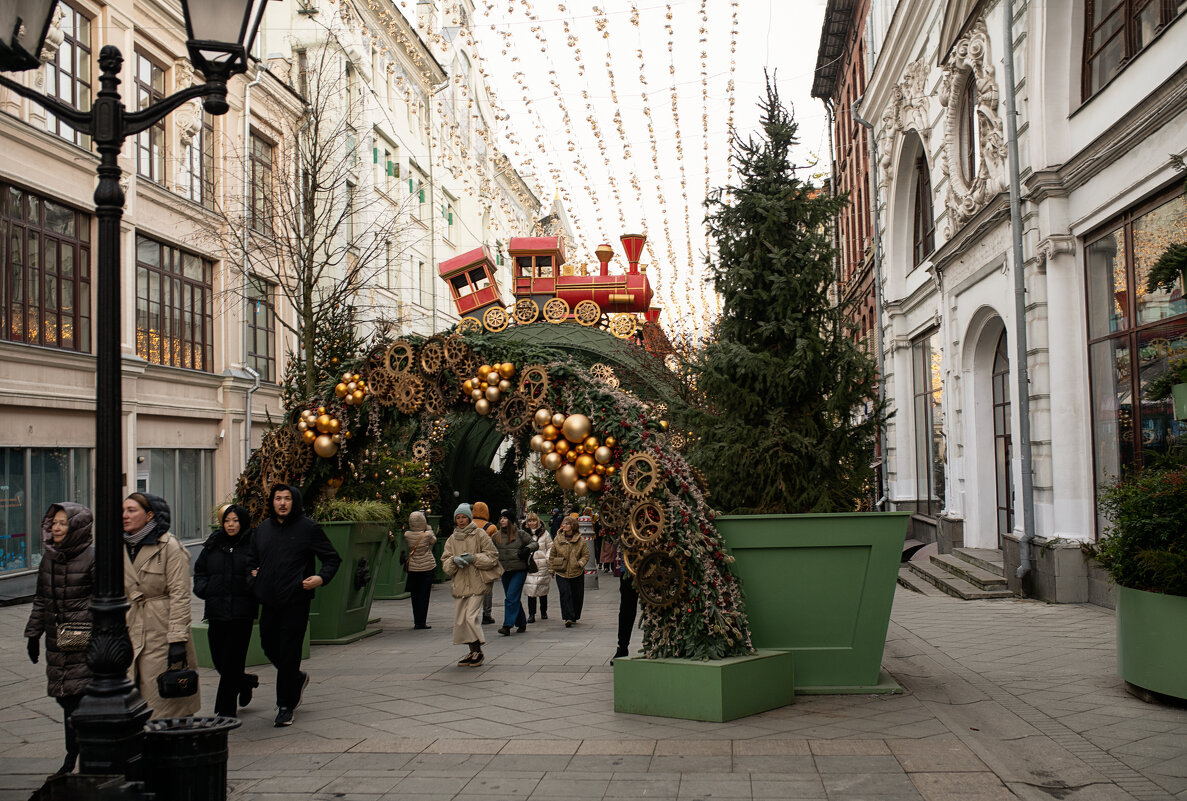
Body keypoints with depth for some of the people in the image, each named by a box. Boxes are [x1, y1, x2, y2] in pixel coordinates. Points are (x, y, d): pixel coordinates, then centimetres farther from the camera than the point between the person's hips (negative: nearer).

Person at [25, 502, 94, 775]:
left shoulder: (93, 556, -10)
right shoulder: (49, 557, 11)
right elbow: (42, 599, 21)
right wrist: (34, 633, 20)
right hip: (57, 638, 6)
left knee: (83, 695, -8)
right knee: (66, 696, 9)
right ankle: (74, 753, 20)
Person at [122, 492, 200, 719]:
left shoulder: (169, 546, -9)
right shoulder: (123, 547, 11)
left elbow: (180, 595, -12)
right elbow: (121, 595, 19)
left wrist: (177, 639, -18)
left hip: (163, 632, -6)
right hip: (133, 631, 6)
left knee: (165, 704, -4)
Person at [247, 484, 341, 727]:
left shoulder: (308, 528, -4)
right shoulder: (263, 529, 11)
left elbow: (332, 558, 0)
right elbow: (251, 558, 28)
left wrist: (321, 578, -16)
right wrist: (253, 572, 8)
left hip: (296, 600, -5)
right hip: (269, 602, 5)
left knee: (288, 654, -3)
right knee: (269, 647, 13)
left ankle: (286, 705, 8)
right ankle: (298, 679, 39)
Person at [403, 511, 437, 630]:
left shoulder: (407, 535, -9)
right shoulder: (427, 535, -14)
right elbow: (434, 541, 7)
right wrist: (428, 527, 11)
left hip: (412, 568, 2)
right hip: (427, 567, -2)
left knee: (415, 596, 11)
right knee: (424, 595, 4)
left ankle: (416, 622, 13)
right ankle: (422, 622, 1)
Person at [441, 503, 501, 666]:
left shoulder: (479, 534, 1)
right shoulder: (452, 539, 14)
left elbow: (492, 556, -1)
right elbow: (445, 563, 10)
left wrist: (474, 558, -12)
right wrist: (454, 560, -11)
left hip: (476, 583, -5)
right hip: (459, 584, 5)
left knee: (471, 617, -14)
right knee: (459, 620, 4)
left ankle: (478, 652, 1)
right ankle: (473, 652, 18)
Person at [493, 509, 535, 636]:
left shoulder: (520, 534, -3)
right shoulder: (497, 535, 8)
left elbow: (535, 543, 4)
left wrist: (527, 549, -15)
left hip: (519, 570, -5)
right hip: (505, 571, 5)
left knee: (511, 598, -13)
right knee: (514, 599, 12)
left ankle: (507, 626, -15)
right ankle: (521, 623, 25)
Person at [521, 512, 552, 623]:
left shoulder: (544, 533, 4)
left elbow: (550, 547, 9)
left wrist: (548, 558, -4)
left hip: (542, 565, 1)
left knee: (543, 589, 10)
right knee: (530, 590, -7)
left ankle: (543, 612, 26)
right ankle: (531, 614, -2)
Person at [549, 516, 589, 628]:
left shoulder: (580, 540, -2)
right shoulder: (558, 539, 3)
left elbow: (586, 555, 4)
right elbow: (552, 555, 11)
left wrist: (580, 563, -14)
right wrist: (551, 568, 9)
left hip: (577, 573, 0)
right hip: (561, 572, 0)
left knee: (577, 596, 7)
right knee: (565, 593, -15)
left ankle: (574, 617, 24)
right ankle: (568, 618, -16)